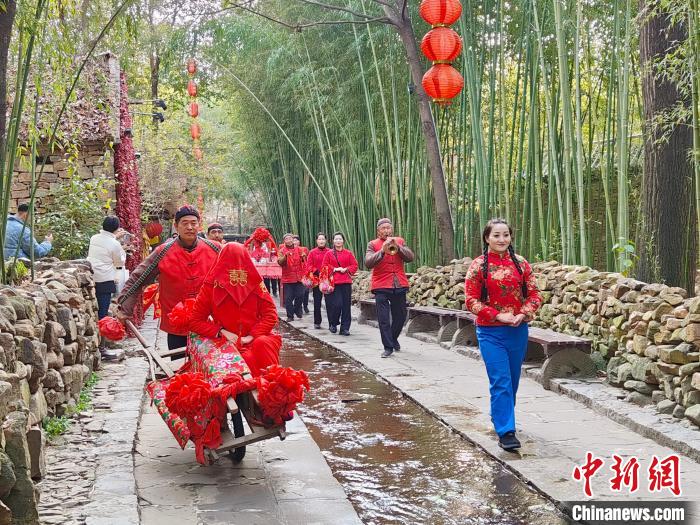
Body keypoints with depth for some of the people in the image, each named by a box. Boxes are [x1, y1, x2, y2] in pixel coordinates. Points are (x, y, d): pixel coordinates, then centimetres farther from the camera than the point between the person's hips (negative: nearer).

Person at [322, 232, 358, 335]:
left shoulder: (349, 253, 10)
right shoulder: (329, 253, 7)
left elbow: (354, 266, 8)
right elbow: (324, 267, 4)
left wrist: (346, 269, -8)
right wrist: (334, 269, -8)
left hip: (346, 282, 2)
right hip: (334, 282, -2)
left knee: (346, 306, 0)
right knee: (337, 304, -11)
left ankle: (345, 328, 7)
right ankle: (333, 324, 12)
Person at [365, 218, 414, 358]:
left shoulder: (400, 241, 12)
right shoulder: (373, 244, 3)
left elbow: (410, 257, -1)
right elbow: (368, 263, -11)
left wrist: (397, 246, -15)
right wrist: (382, 251, -22)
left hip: (399, 285, 3)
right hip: (381, 286, -3)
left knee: (400, 316, 12)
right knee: (383, 318, -6)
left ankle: (393, 338, 35)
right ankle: (388, 347, 0)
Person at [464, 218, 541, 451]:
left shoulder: (521, 263, 4)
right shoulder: (478, 265, -5)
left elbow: (534, 294, 5)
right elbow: (472, 300, -7)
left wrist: (523, 314, -13)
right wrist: (499, 316, -16)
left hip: (518, 331, 4)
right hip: (491, 332, -4)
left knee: (512, 380, 15)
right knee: (501, 381, -10)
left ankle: (500, 416, 36)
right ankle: (505, 431, -7)